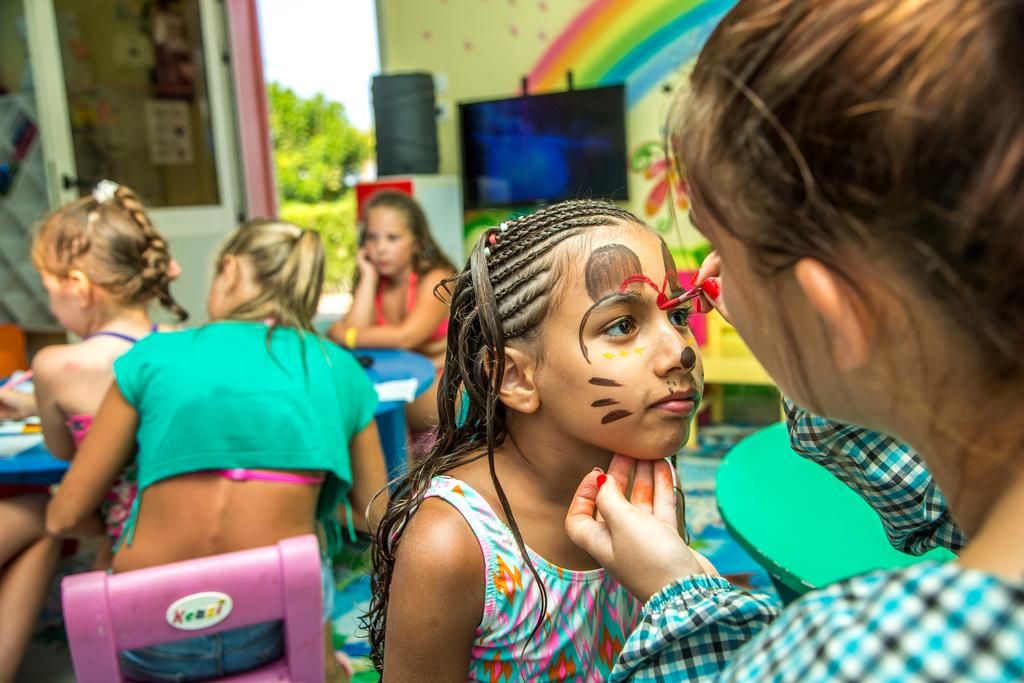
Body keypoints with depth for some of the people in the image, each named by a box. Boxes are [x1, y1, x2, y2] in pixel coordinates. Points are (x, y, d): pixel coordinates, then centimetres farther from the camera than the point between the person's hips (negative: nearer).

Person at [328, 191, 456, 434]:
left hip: (444, 385, -7)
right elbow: (356, 328, -14)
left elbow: (405, 337, -29)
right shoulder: (376, 283, 4)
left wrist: (343, 336, -18)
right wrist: (368, 276, -11)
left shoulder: (436, 278, -14)